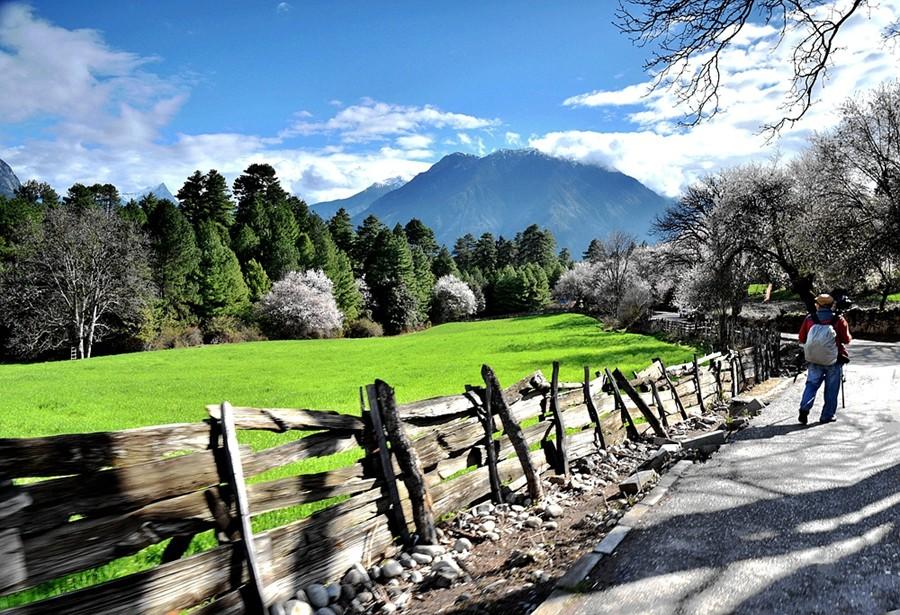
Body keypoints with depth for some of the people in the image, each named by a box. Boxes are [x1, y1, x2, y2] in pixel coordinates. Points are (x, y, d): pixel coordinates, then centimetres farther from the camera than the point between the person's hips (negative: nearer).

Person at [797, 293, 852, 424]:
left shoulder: (809, 319, -2)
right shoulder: (839, 320, -7)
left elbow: (801, 339, 4)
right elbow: (847, 340, -1)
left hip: (814, 361, 1)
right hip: (834, 361, -1)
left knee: (811, 384, 8)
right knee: (831, 389, 9)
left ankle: (804, 408, -12)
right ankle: (827, 416, 13)